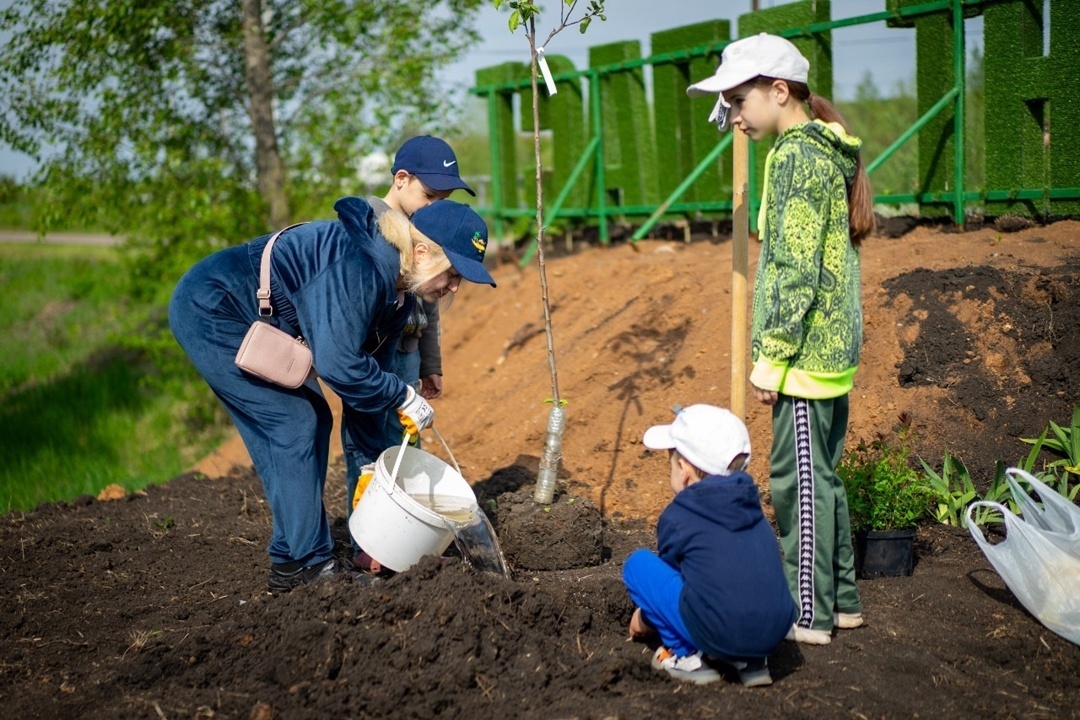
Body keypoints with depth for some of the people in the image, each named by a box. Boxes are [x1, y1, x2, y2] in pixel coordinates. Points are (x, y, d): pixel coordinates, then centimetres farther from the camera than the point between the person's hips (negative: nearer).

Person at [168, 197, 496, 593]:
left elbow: (369, 368, 7)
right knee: (294, 423, -12)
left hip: (246, 323, 10)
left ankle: (290, 559, 13)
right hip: (208, 308, -10)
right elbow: (337, 363, -33)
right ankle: (307, 563, -5)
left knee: (312, 421, 7)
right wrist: (404, 397, -20)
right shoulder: (357, 266, -29)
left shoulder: (396, 291, 1)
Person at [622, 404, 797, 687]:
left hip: (720, 635, -6)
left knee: (637, 564, 8)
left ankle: (685, 657, 7)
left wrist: (646, 619, 35)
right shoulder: (750, 505, 16)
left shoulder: (677, 518, -2)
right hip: (777, 630, 6)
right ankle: (750, 661, 19)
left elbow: (669, 572, 13)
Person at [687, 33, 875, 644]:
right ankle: (842, 599, 24)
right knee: (823, 476, 16)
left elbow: (796, 271, -20)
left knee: (799, 479, -3)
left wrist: (772, 357, -17)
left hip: (805, 352, -10)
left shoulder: (796, 157, -14)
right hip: (835, 348, 10)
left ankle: (808, 615, 4)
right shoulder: (827, 154, 15)